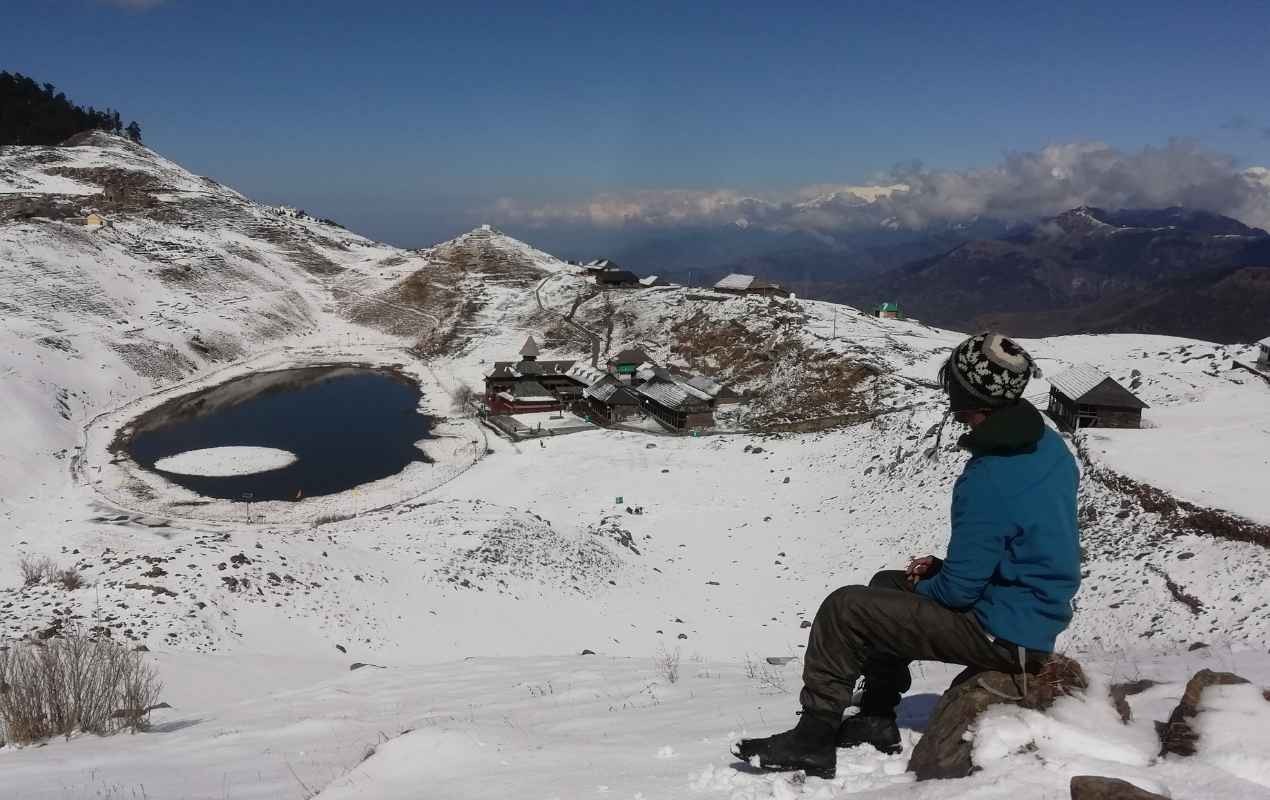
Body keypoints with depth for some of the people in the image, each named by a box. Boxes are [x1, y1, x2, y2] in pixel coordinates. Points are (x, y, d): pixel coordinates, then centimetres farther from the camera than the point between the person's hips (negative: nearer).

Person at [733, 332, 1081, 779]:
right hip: (1038, 620, 10)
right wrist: (943, 567, 8)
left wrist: (924, 585, 0)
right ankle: (875, 722, 27)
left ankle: (813, 740, 4)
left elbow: (959, 590, -23)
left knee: (844, 610, -8)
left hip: (1002, 634, -10)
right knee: (887, 586, 23)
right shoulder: (1048, 444, 2)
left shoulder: (988, 481, -29)